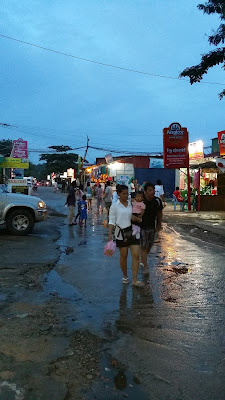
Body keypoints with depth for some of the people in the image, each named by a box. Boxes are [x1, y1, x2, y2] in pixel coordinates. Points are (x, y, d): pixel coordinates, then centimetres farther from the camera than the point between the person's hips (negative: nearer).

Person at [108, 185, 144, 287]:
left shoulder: (131, 204, 8)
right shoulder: (114, 206, -2)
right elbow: (112, 221, -5)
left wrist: (136, 218, -7)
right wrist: (110, 234, -15)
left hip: (133, 232, 3)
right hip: (121, 233, -3)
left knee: (136, 255, -5)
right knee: (123, 256, 8)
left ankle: (135, 280, -1)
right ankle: (125, 276, 28)